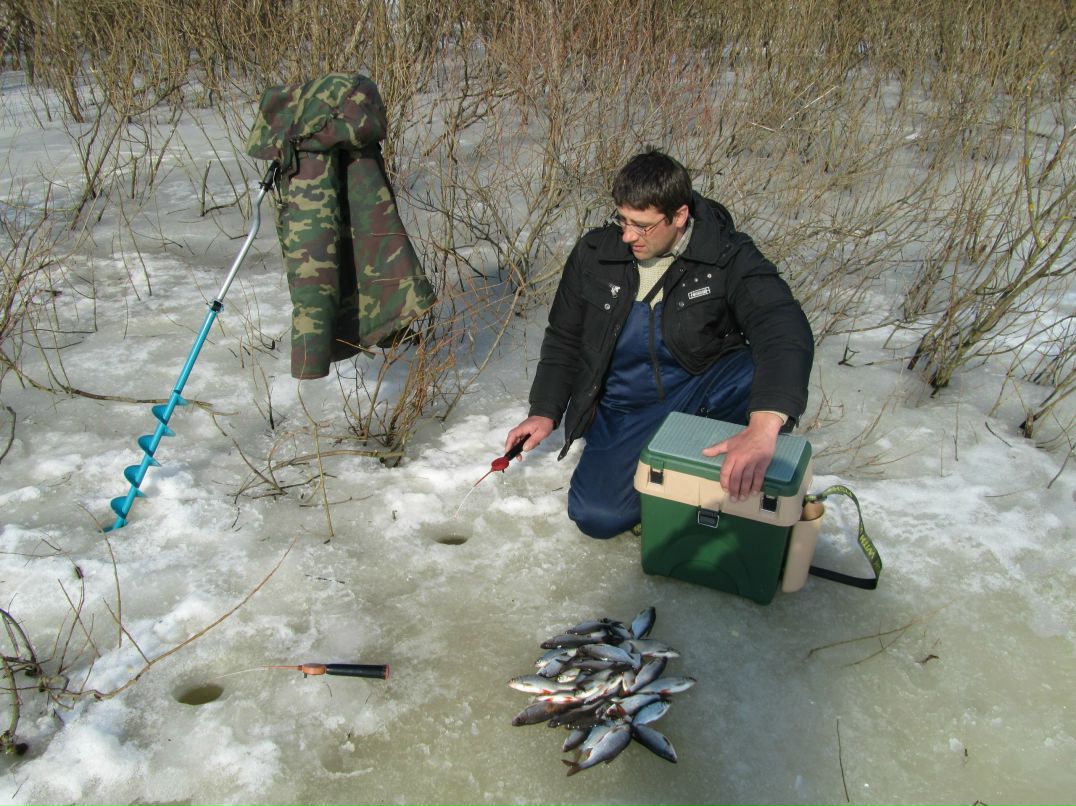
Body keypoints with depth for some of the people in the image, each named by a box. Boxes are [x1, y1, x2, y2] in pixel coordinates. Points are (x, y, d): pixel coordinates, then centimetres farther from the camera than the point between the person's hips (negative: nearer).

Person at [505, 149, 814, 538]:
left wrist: (764, 426, -51)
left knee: (766, 374, -35)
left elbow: (785, 331, -34)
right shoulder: (595, 253, -6)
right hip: (625, 408, 3)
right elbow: (563, 340, 8)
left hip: (705, 389, -2)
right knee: (596, 516, -19)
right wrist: (545, 412, -2)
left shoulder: (728, 258, -16)